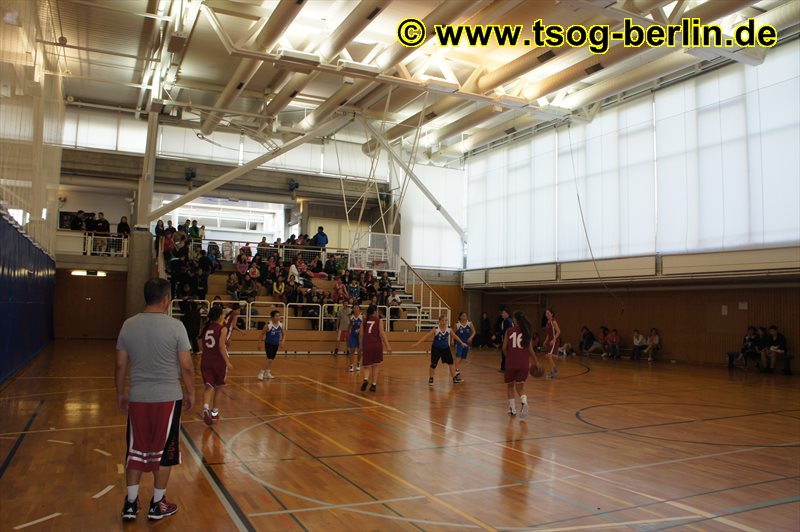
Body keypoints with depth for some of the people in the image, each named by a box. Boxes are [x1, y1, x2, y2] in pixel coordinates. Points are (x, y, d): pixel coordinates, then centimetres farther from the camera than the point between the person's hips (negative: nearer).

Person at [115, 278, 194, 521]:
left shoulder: (128, 325, -1)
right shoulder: (175, 326, -12)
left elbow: (121, 365, 5)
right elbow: (186, 366, -9)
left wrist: (120, 393, 18)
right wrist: (190, 392, 5)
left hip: (138, 398, 3)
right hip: (168, 398, -3)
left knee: (136, 449, 16)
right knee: (164, 451, 10)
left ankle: (131, 503, 23)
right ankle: (157, 504, 20)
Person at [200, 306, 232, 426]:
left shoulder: (206, 328, 8)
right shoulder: (222, 328, -8)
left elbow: (203, 346, 14)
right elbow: (221, 347, -16)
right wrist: (227, 362, -16)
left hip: (205, 360, 4)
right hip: (218, 361, -3)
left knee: (209, 386, -1)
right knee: (217, 386, 15)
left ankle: (206, 408, -27)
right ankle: (214, 411, 27)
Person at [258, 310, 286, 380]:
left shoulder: (280, 325, -7)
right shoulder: (268, 325, -21)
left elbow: (283, 334, 7)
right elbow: (262, 334, -10)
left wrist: (283, 342, -7)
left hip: (276, 344, 5)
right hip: (268, 344, -5)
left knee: (272, 359, 14)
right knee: (269, 359, -15)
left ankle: (267, 373, 30)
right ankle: (261, 373, -2)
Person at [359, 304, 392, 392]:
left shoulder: (364, 321, 8)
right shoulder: (378, 321, -1)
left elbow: (361, 334, 6)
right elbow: (382, 334, -8)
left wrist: (360, 346, 15)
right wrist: (388, 346, -8)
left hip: (366, 345, 2)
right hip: (376, 345, -2)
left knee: (368, 366, 10)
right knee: (375, 366, 12)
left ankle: (366, 379, -18)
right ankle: (374, 385, 12)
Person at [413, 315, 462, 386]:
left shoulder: (449, 329, -12)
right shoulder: (436, 329, -21)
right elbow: (426, 336, -20)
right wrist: (417, 343, -26)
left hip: (445, 348, 3)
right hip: (436, 349, -3)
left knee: (451, 363, 7)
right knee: (433, 365, 0)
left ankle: (455, 378, 20)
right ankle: (430, 379, 18)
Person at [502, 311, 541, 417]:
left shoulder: (509, 331, -3)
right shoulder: (528, 331, 1)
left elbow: (504, 347, -2)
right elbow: (530, 350, 1)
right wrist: (536, 362, 15)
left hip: (511, 363, -1)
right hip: (524, 364, 1)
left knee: (510, 385, 17)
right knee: (520, 386, 13)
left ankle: (512, 408, 16)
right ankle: (524, 402, -15)